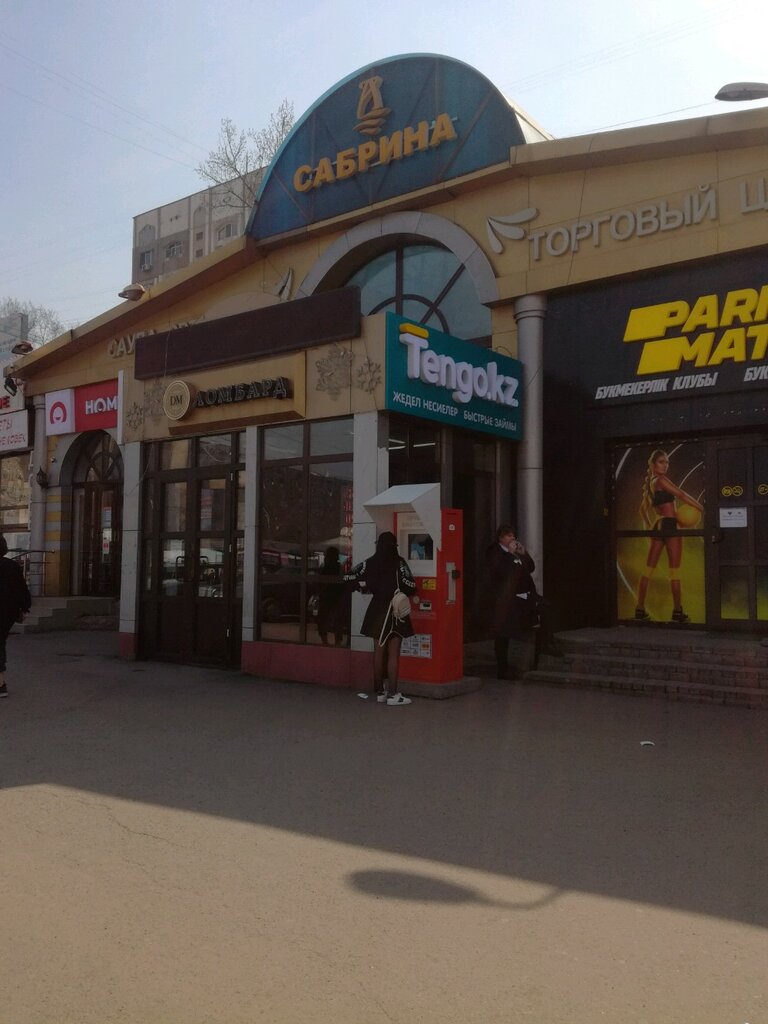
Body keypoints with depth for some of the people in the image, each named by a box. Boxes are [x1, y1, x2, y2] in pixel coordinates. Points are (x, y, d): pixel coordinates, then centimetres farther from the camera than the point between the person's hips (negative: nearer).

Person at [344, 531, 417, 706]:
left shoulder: (370, 563, 1)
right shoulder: (398, 563, -11)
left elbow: (349, 577, 2)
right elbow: (411, 586, -17)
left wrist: (364, 587, 16)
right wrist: (402, 592, 4)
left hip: (377, 610, 4)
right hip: (394, 611, -4)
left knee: (379, 652, 11)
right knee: (393, 654, 0)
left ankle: (380, 692, 17)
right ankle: (392, 694, -1)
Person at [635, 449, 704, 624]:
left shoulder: (649, 483, 18)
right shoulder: (661, 480, -8)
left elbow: (643, 508, 24)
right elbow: (681, 495, -13)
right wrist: (702, 509, -12)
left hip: (657, 526, 8)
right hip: (669, 526, -8)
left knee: (649, 569, 7)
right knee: (674, 570, -4)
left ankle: (640, 609, 8)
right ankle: (677, 611, -3)